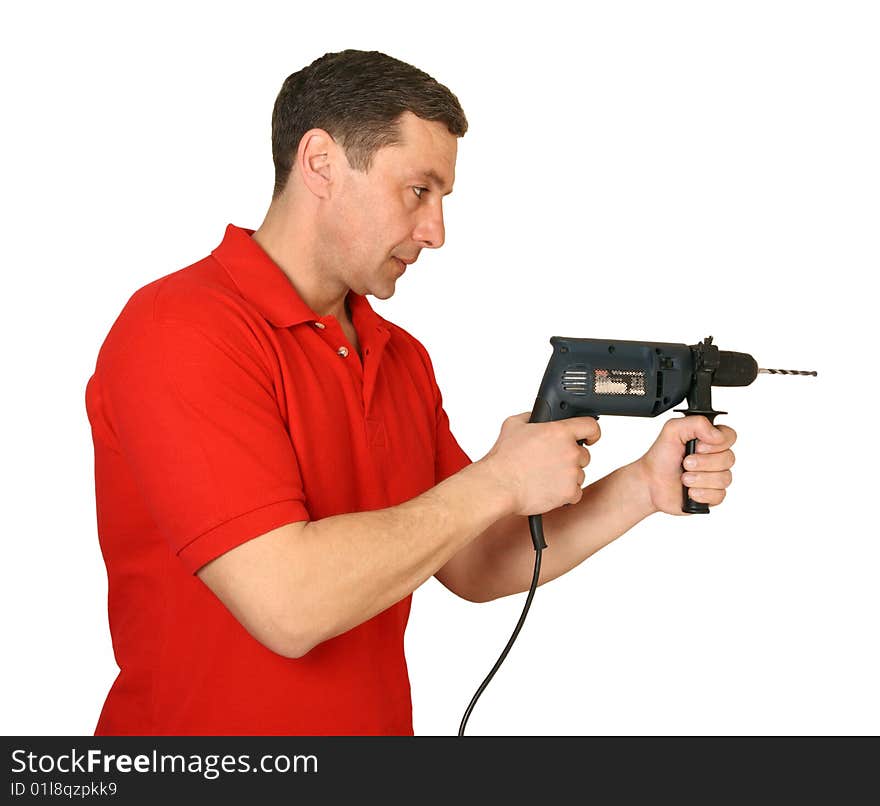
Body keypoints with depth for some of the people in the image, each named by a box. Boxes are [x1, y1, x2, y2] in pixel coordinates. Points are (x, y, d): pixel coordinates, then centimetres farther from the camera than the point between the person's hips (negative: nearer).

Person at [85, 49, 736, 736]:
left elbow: (474, 568, 7)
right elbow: (288, 605, -26)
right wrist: (498, 482, -16)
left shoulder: (404, 357, 6)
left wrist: (644, 486, -4)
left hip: (380, 720, 7)